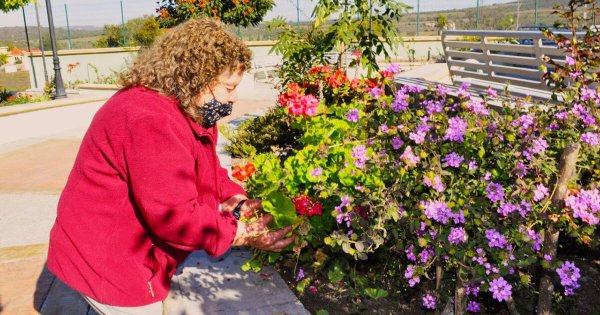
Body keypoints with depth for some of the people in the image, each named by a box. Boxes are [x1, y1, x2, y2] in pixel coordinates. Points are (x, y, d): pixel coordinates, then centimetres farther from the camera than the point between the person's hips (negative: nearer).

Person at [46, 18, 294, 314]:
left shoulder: (188, 110, 3)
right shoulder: (151, 121, -32)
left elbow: (208, 171, 9)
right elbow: (176, 217, -32)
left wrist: (237, 200, -9)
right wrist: (243, 234, -23)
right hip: (105, 264, -10)